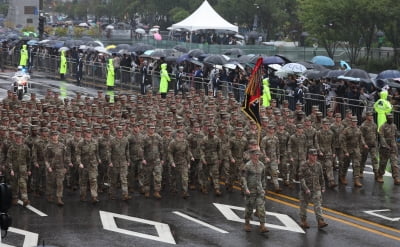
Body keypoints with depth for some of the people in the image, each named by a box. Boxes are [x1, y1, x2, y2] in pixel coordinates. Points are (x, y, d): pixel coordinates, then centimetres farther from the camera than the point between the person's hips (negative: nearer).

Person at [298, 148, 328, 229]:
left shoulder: (318, 165, 2)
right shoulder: (303, 166, -12)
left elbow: (321, 177, 13)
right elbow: (301, 178, -15)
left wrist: (323, 187, 14)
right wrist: (306, 189, -22)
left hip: (316, 189, 3)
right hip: (305, 190, -3)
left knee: (318, 205, -7)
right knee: (304, 205, 8)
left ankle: (320, 222, -13)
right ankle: (303, 221, 22)